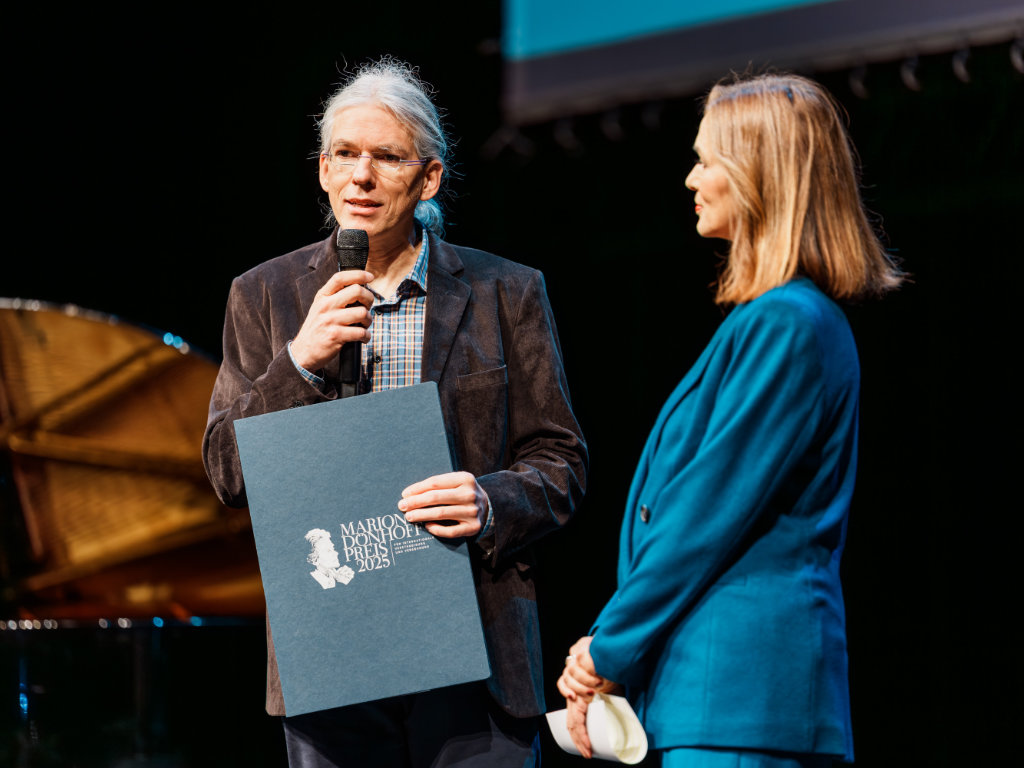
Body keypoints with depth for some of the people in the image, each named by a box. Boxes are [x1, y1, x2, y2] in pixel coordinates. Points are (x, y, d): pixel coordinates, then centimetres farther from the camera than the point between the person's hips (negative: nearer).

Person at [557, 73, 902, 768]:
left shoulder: (785, 326, -12)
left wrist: (609, 649, -7)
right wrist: (608, 647, 12)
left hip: (739, 685, -10)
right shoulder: (792, 318, 19)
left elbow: (711, 510, -14)